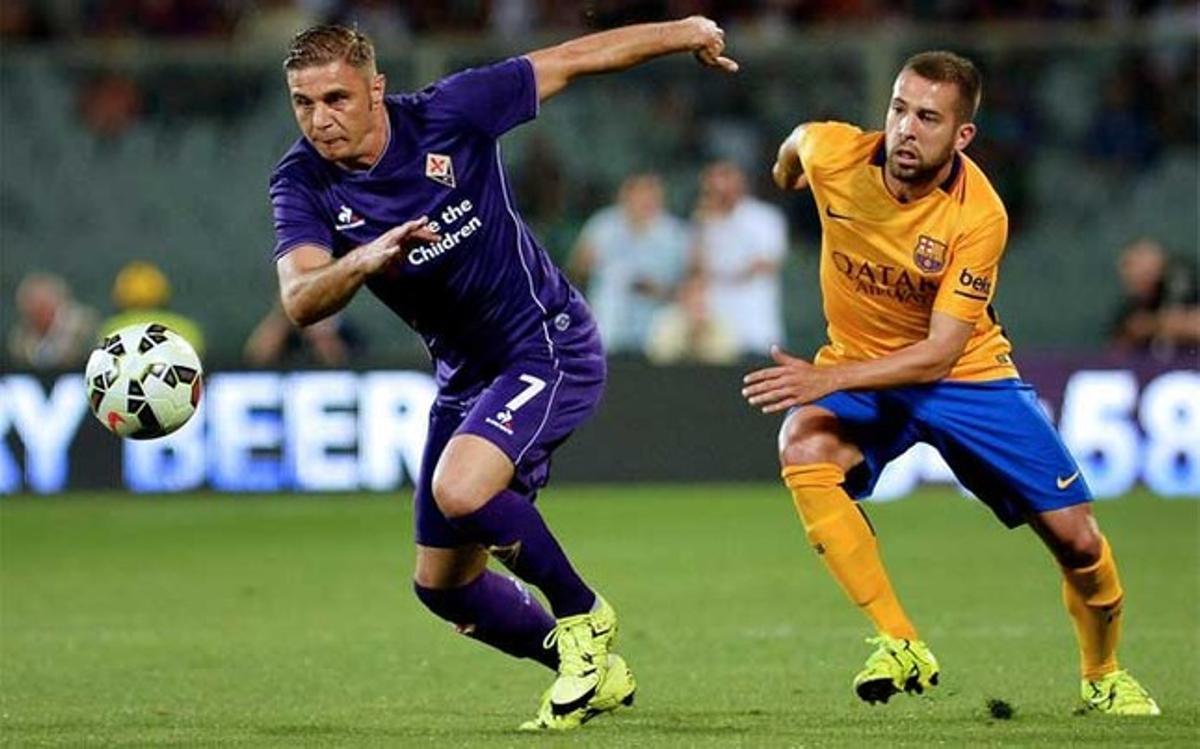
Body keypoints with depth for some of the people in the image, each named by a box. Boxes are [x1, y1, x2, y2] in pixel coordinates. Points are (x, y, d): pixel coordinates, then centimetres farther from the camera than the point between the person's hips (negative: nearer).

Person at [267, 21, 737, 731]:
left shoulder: (447, 115, -18)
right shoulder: (303, 184, -11)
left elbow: (570, 60, -5)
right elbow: (300, 300, -28)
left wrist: (684, 32, 6)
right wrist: (364, 260, -49)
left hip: (549, 346, -6)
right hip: (466, 376, 6)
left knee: (459, 491, -31)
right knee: (443, 585, 9)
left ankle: (582, 617, -5)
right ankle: (597, 672, 31)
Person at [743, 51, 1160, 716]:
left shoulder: (979, 216, -27)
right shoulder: (833, 155, -20)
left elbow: (940, 353, -28)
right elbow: (798, 142, 8)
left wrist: (826, 378, -39)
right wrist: (786, 166, 30)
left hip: (966, 371, -1)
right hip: (860, 369, 2)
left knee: (1077, 541, -5)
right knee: (804, 447, -33)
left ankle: (1103, 676, 27)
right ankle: (901, 647, -28)